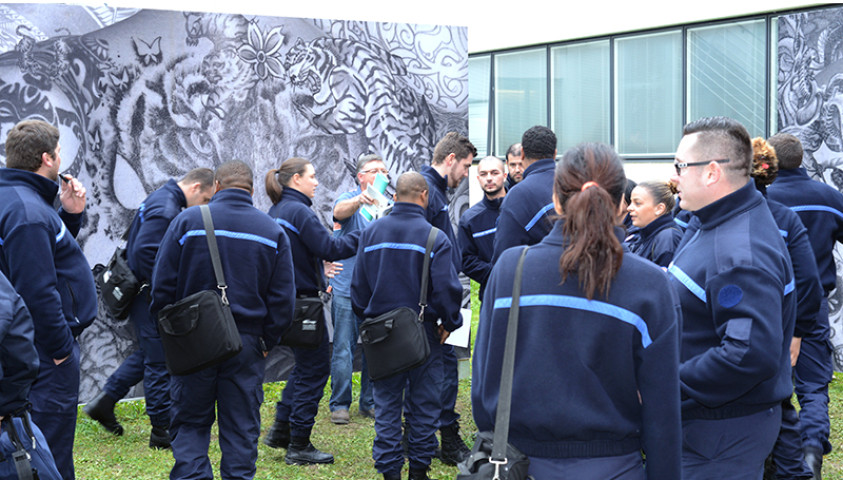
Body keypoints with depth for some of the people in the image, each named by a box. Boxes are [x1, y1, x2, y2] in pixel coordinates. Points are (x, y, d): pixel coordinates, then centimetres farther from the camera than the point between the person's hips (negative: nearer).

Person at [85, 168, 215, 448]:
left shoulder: (163, 200, 13)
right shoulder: (166, 210, -21)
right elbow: (143, 252, -29)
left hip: (145, 294, 10)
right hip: (150, 298, -10)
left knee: (148, 354, 20)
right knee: (160, 361, -2)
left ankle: (105, 401, 25)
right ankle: (162, 430, 6)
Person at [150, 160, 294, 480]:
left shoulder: (188, 220, -3)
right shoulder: (273, 231, 3)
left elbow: (162, 285, -3)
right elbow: (282, 298, 2)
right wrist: (267, 342, 11)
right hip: (246, 345, 1)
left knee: (190, 423, 10)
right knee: (241, 429, 9)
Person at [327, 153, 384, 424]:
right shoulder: (351, 199, -3)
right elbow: (340, 211, -28)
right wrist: (360, 200, -48)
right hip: (347, 288, -4)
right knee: (343, 349, -2)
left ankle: (369, 403, 20)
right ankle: (339, 405, 7)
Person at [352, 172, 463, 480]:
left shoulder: (370, 234, 1)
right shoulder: (435, 238, -11)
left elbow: (359, 285, 7)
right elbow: (446, 288, -14)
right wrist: (450, 323, 2)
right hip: (423, 333, -3)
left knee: (387, 407, 10)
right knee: (423, 405, 10)